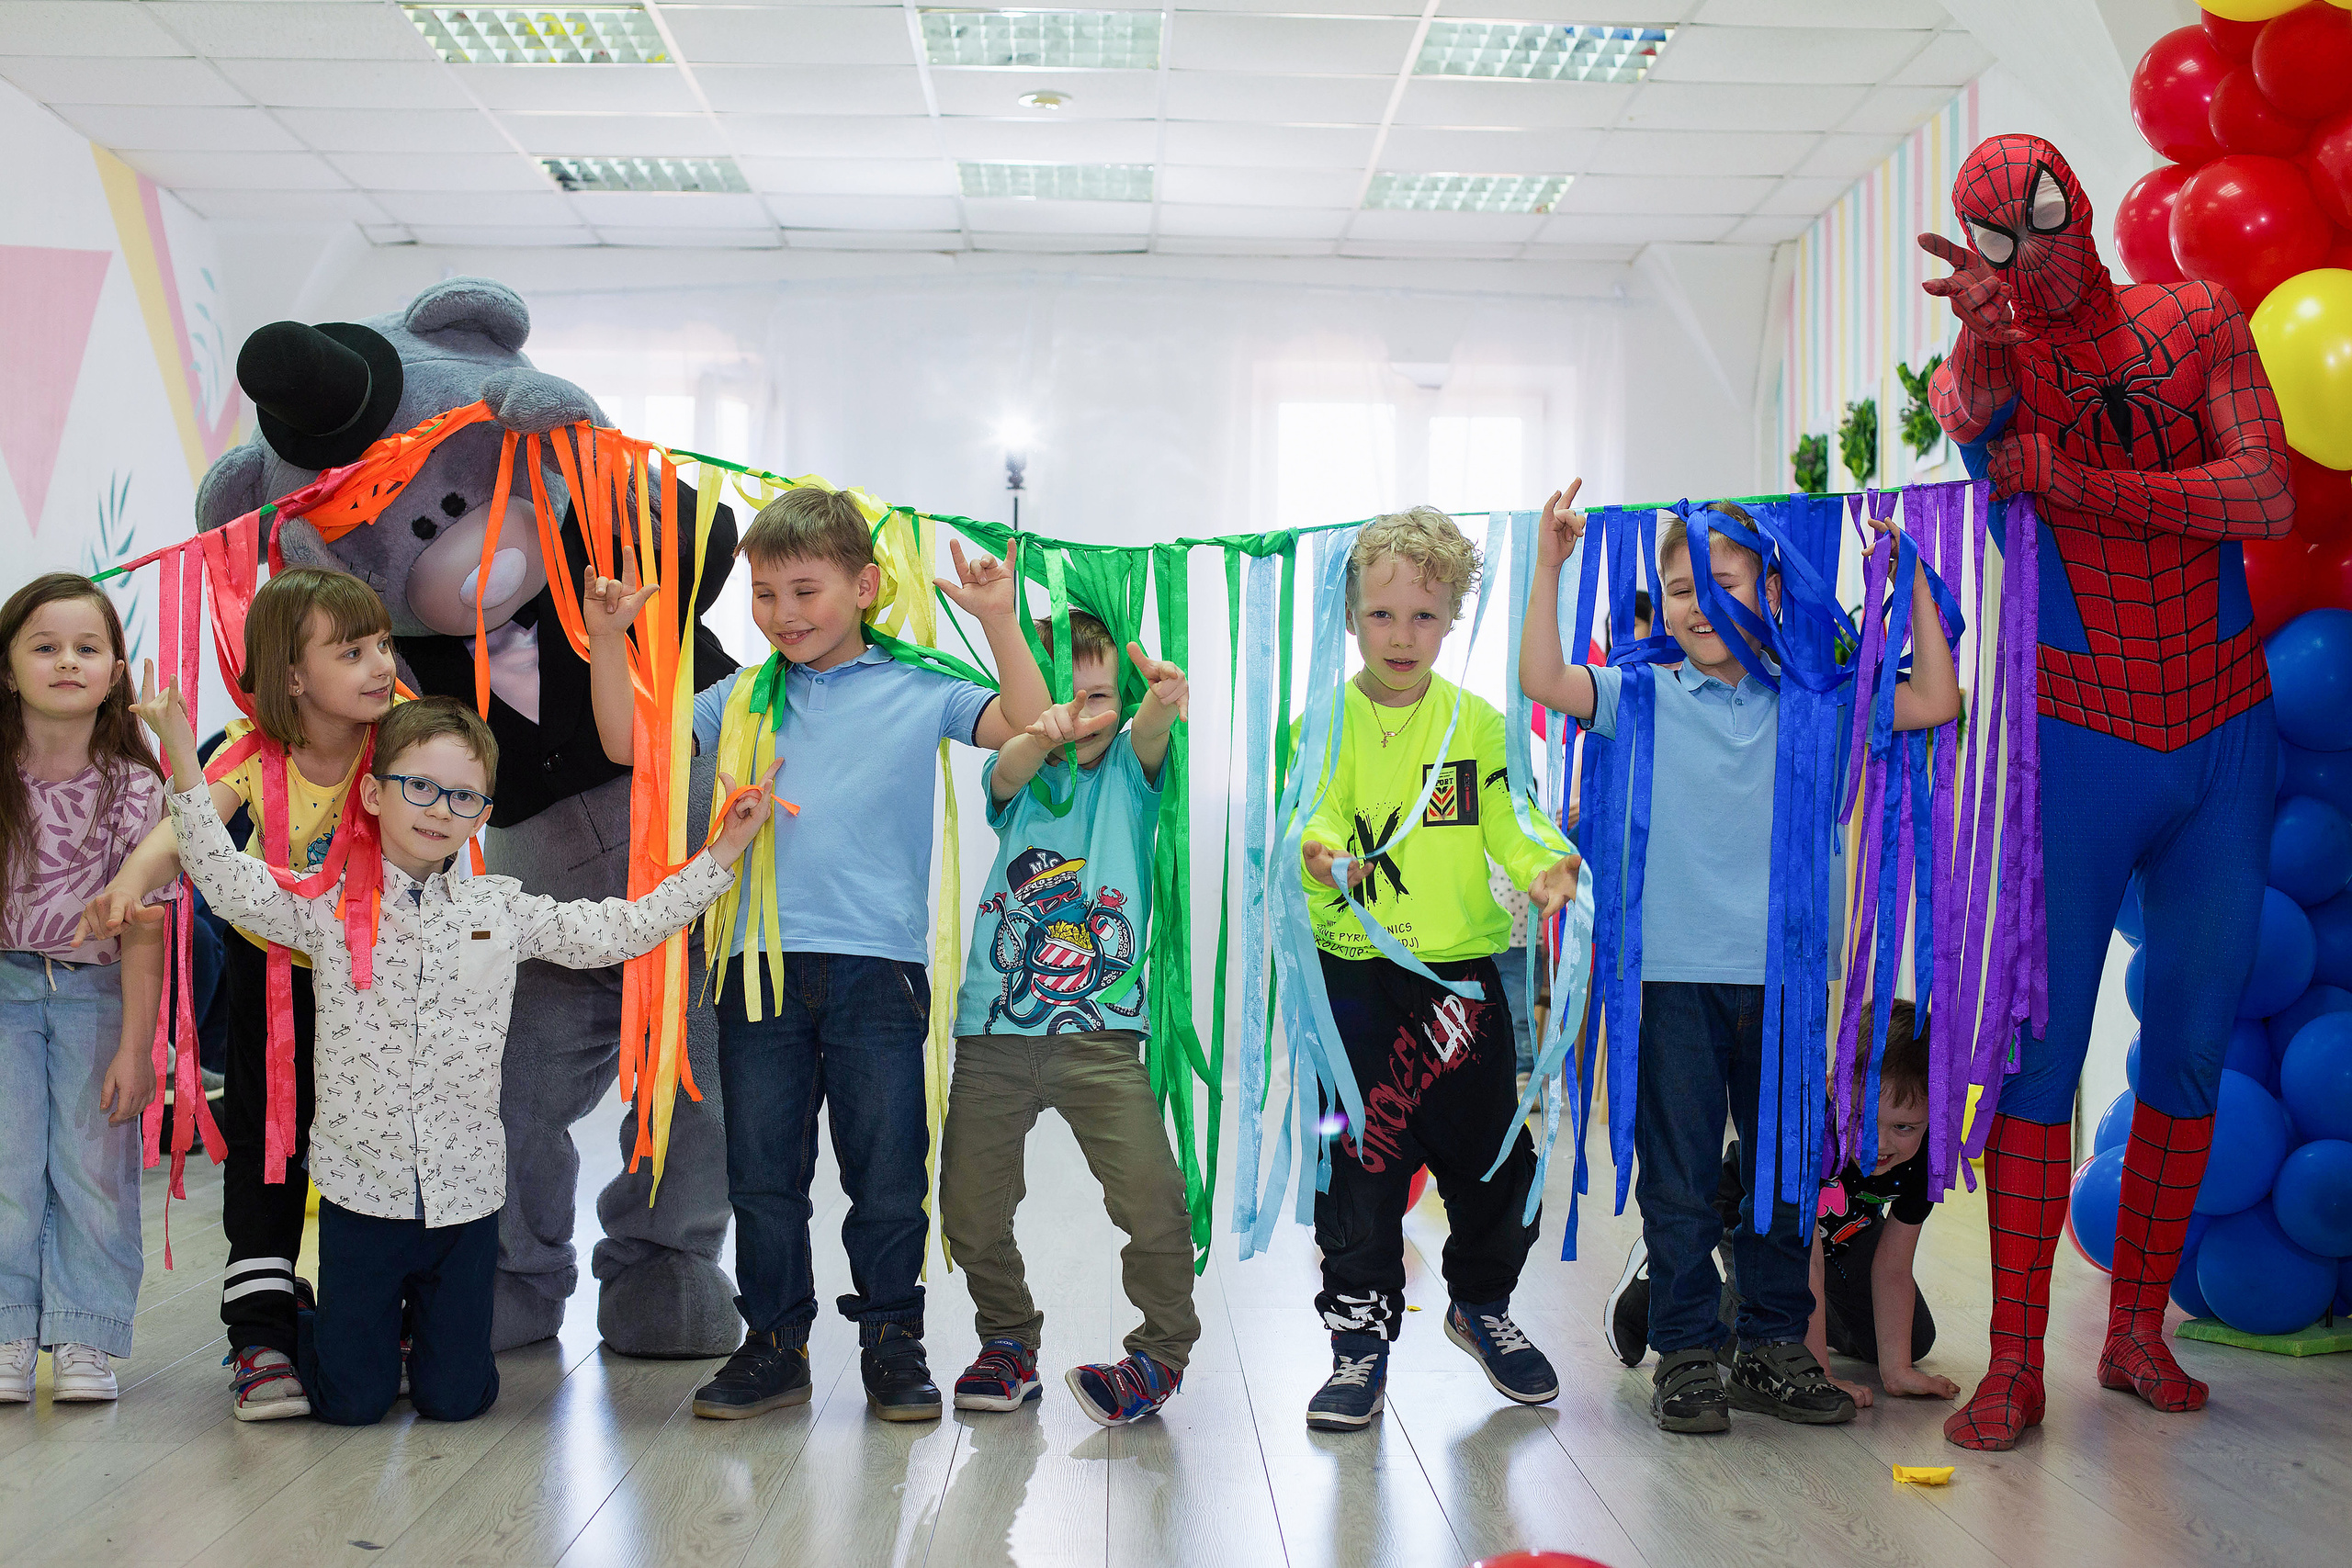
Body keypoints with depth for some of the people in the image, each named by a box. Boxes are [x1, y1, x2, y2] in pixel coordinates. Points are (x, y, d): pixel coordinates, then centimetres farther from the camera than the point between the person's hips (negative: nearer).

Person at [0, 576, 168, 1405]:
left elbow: (142, 931, -7)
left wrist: (135, 1048, -10)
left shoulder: (135, 789, -9)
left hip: (96, 991, 0)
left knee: (96, 1163, -2)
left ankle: (84, 1337, 10)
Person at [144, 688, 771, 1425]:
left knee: (455, 1398, 7)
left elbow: (622, 930, 2)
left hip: (465, 1192, 2)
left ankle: (422, 1329, 40)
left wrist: (722, 853, -2)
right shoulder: (327, 906, -3)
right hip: (361, 1191, -2)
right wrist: (182, 759, -24)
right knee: (352, 1401, 4)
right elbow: (231, 884, -16)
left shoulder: (502, 910, 3)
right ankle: (301, 1332, 37)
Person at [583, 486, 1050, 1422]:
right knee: (762, 1175, 8)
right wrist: (606, 639, 3)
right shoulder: (742, 699, 12)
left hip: (878, 967, -2)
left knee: (887, 1176, 5)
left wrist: (1000, 622, -13)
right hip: (762, 968, 2)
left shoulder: (916, 693, 5)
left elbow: (1028, 729, -3)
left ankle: (893, 1344, 18)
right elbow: (628, 742, 14)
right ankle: (774, 1344, 21)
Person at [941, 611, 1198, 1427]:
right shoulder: (1018, 777, 8)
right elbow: (1012, 770, -16)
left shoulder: (1128, 770, 7)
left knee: (1153, 1201, -13)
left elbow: (1149, 730, -16)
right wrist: (1039, 734, -41)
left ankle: (1163, 1350, 10)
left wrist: (1163, 696, -42)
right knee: (970, 1212, 4)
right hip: (994, 1032, 2)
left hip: (1101, 1033, -2)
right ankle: (1009, 1341, 28)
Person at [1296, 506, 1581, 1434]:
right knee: (1358, 1159, 0)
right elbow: (1314, 820, -10)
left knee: (1490, 1151, 10)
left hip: (1464, 970, 2)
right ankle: (1361, 1340, 14)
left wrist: (1545, 864, -21)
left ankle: (1482, 1304, 36)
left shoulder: (1478, 724, 5)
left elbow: (1511, 822, 0)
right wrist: (1324, 861, -32)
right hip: (1355, 972, -2)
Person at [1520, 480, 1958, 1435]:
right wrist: (1548, 568, -14)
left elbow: (1935, 704, 4)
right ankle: (1684, 1352, 14)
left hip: (1780, 976, 2)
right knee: (1678, 1176, 4)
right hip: (1675, 972, -2)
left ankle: (1774, 1347, 24)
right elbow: (1544, 683, -11)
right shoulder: (1644, 698, 2)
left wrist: (1914, 583, 1)